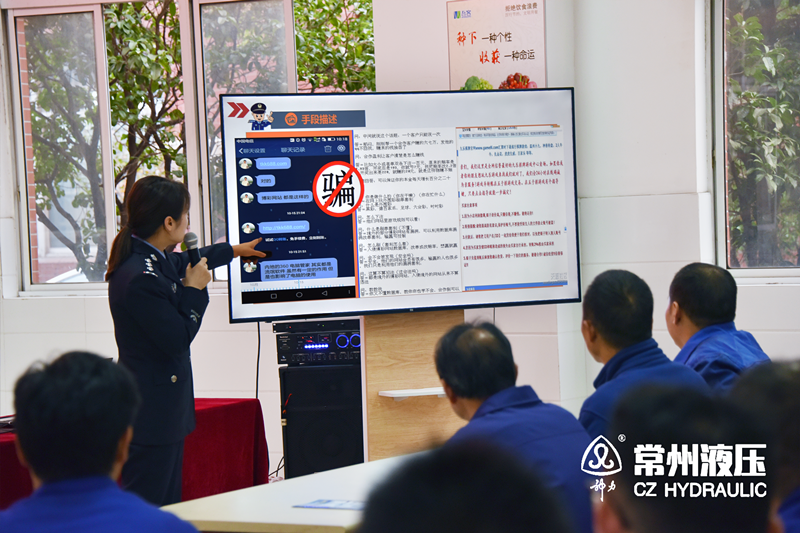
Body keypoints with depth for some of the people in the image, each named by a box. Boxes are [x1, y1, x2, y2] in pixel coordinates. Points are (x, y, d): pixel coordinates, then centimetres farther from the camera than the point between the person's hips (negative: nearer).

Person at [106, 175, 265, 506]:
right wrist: (195, 290, -9)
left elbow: (183, 262, 31)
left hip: (163, 408, 11)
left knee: (167, 503, 14)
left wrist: (234, 250, 46)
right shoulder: (142, 279, -25)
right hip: (150, 413, -11)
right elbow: (178, 338, -21)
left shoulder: (151, 260, 7)